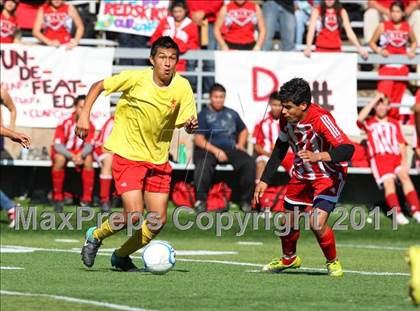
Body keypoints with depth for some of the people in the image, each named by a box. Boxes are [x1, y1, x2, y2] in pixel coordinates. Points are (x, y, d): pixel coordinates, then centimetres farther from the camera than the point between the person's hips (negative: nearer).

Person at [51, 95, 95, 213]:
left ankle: (86, 200, -25)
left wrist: (80, 155, -37)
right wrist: (72, 156, -37)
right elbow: (57, 145, -21)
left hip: (80, 153, 2)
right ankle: (57, 198, -25)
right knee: (60, 159, -36)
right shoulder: (65, 123, -17)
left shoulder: (89, 125, -8)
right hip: (63, 152, -2)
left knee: (88, 159, -29)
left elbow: (89, 146, -14)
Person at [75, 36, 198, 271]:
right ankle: (96, 236, 13)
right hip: (127, 155, -4)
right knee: (134, 215, -16)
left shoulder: (182, 87, -7)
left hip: (158, 159, 4)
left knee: (158, 221, 1)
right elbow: (98, 86, 0)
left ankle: (121, 256, 25)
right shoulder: (135, 78, -13)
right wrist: (85, 116, -10)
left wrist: (191, 125, -29)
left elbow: (188, 122, -5)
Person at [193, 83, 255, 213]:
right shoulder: (203, 115, 4)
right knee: (203, 166, -38)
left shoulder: (231, 114, 20)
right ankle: (201, 200, -26)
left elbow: (243, 130, 33)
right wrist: (216, 151, -17)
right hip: (209, 149, -4)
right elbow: (198, 139, -6)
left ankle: (245, 200, -14)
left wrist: (240, 145, 12)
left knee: (249, 163, -23)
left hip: (231, 149, 4)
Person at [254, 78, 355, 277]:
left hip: (328, 175, -6)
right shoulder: (286, 118, -11)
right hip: (302, 174, 7)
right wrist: (264, 180, 7)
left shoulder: (320, 119, -32)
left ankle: (333, 261, 8)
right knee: (288, 221, 14)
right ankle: (289, 259, 45)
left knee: (317, 223, -21)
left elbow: (347, 149, -40)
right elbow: (280, 148, 7)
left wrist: (318, 156, -55)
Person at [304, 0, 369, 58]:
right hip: (321, 49, -2)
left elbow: (349, 31, 2)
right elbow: (311, 29, -10)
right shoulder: (317, 11, 0)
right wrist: (308, 47, -26)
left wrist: (359, 47, -11)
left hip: (336, 49, 2)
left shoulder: (342, 12, 8)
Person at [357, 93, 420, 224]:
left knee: (404, 175, -25)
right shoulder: (369, 123, 16)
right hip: (379, 157, -2)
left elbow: (401, 143, 15)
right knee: (388, 182, -24)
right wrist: (375, 100, -2)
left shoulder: (394, 123, 24)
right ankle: (398, 214, -33)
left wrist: (404, 160, -2)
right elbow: (360, 118, -7)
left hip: (396, 156, 2)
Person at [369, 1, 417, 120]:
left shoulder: (407, 27, 7)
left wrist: (411, 51, 3)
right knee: (384, 93, -15)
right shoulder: (383, 26, 0)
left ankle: (394, 118, 16)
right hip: (387, 65, -3)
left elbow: (414, 42, 22)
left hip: (402, 65, 3)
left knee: (397, 96, 6)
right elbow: (372, 42, 5)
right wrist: (379, 51, -12)